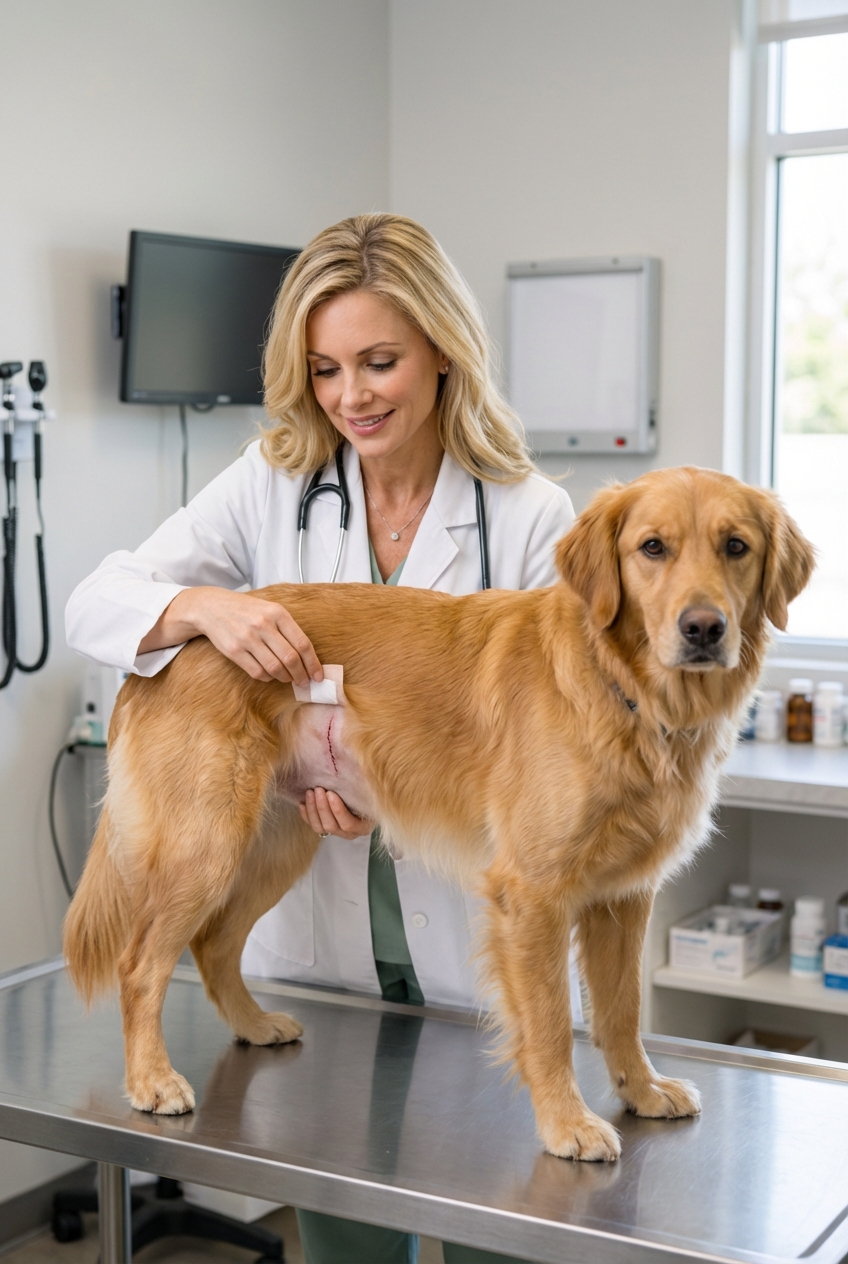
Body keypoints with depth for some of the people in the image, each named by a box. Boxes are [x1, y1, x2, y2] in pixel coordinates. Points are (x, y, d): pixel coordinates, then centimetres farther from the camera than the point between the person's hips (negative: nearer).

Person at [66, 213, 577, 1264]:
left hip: (477, 950, -2)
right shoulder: (271, 486, -2)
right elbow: (93, 606, -6)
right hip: (315, 935, 2)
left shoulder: (532, 516, -8)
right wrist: (206, 605, -28)